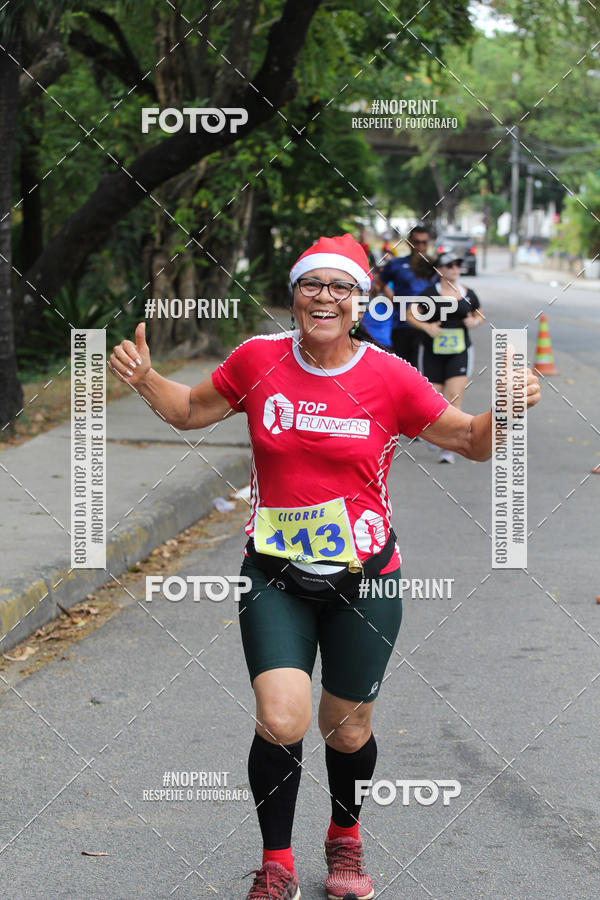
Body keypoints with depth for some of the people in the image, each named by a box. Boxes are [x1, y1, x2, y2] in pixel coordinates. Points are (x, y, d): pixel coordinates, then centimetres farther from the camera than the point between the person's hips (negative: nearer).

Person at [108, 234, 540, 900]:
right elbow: (190, 410, 11)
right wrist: (145, 380, -7)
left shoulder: (389, 378, -8)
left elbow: (471, 441, 1)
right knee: (281, 722, -14)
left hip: (364, 578, 0)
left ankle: (345, 838, 42)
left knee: (347, 728, 11)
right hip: (276, 575, 0)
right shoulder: (258, 360, -4)